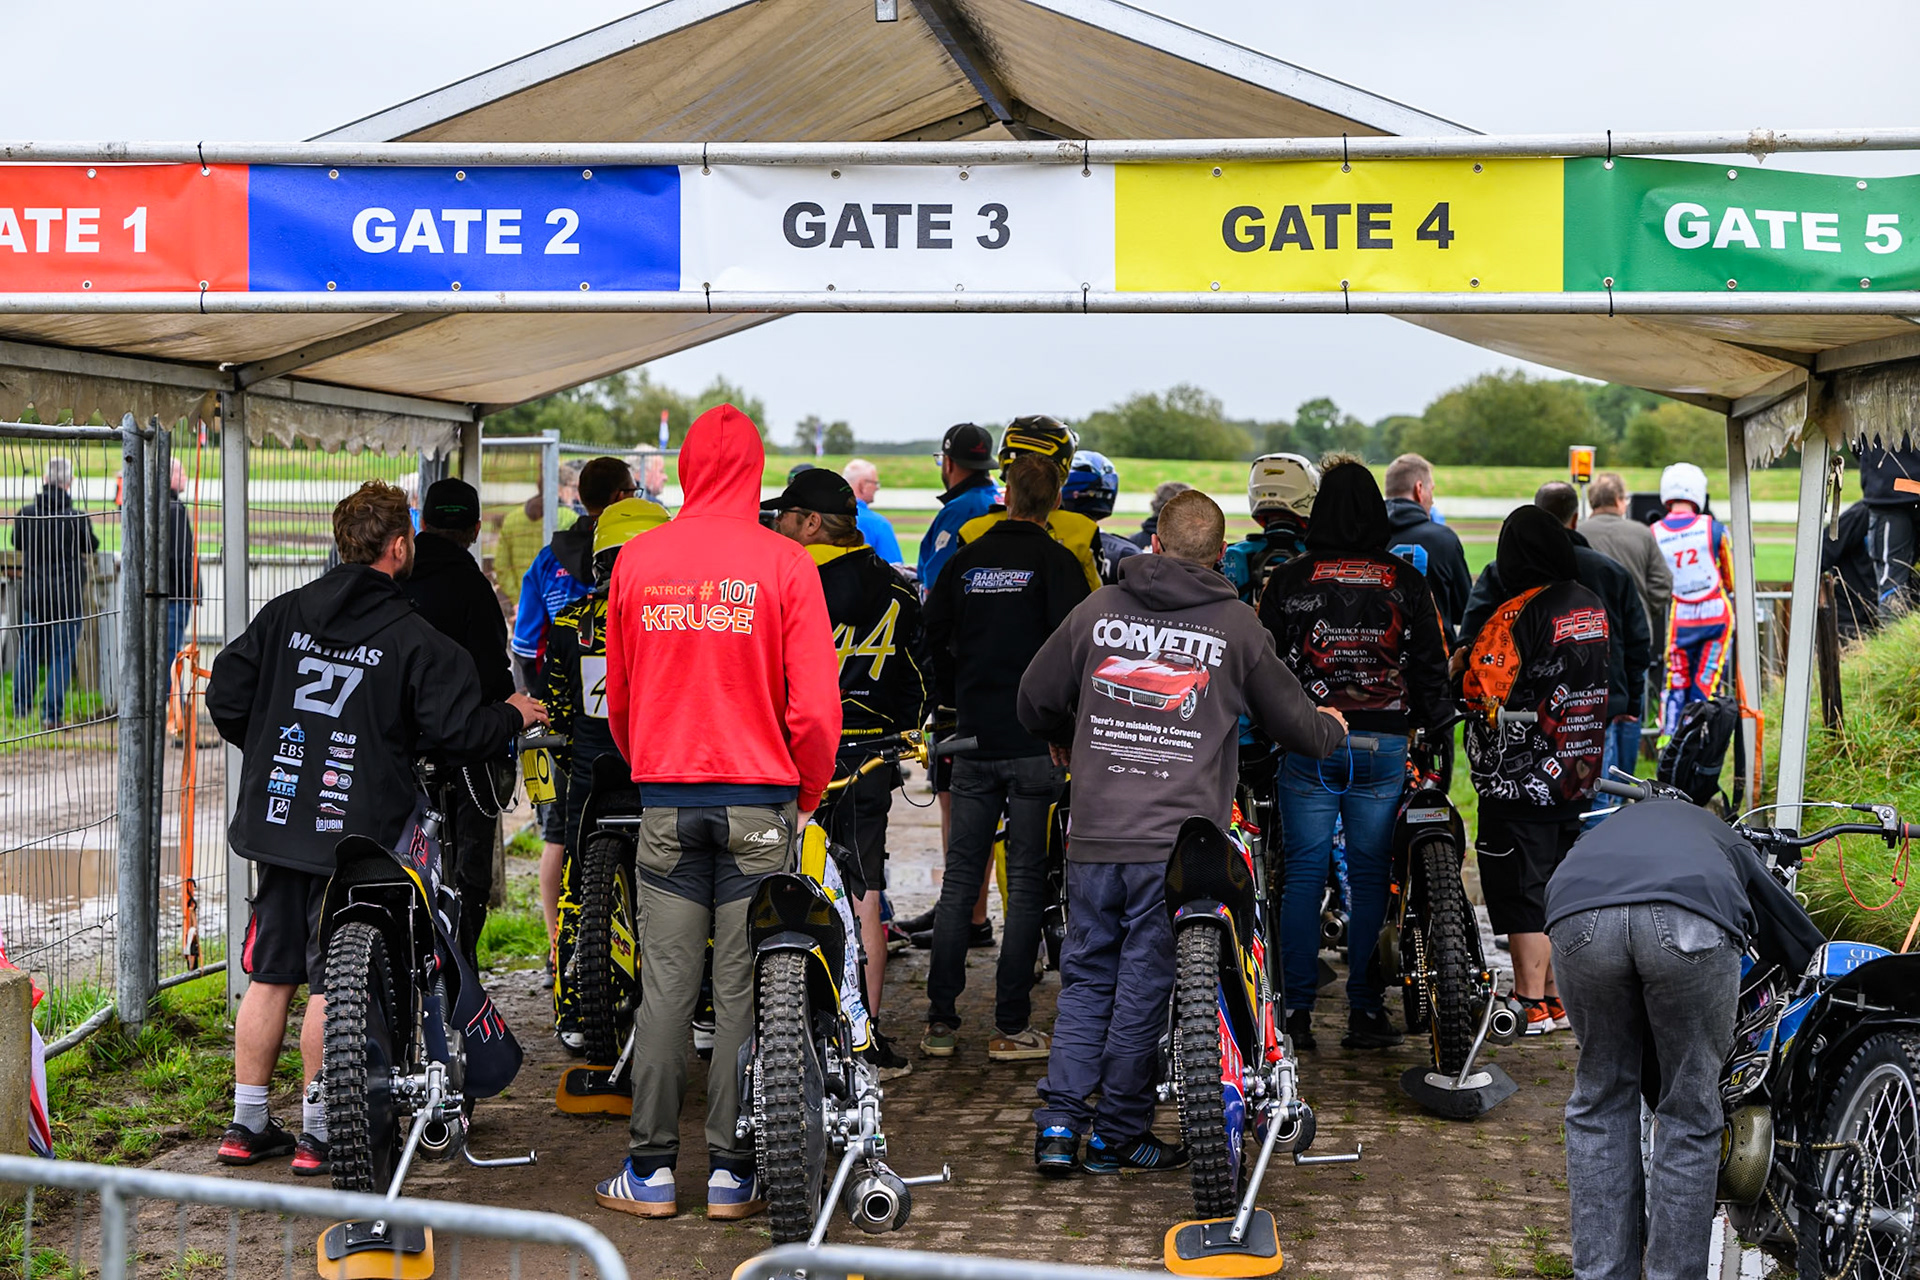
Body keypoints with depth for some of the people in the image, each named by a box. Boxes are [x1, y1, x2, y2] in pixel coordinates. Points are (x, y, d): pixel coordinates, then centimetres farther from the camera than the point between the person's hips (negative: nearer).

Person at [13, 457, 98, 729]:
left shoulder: (26, 514, -6)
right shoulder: (77, 518, -15)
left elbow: (18, 544, 11)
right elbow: (91, 548, 3)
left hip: (32, 593, 3)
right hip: (68, 595, -3)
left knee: (28, 650, 16)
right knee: (61, 655, 4)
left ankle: (21, 707, 19)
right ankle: (52, 714, 1)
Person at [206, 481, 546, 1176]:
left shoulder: (283, 615, 6)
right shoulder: (415, 639, -8)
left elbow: (225, 696, 7)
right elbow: (461, 731, -12)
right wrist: (514, 715, 9)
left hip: (276, 823, 5)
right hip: (355, 832, -5)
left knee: (269, 975, 12)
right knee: (331, 982, 1)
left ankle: (248, 1126, 18)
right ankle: (318, 1135, 6)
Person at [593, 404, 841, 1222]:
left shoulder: (637, 562, 3)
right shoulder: (785, 564, -5)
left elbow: (617, 696, 13)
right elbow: (816, 703, -7)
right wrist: (807, 795, 7)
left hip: (665, 801, 2)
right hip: (760, 801, -2)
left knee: (666, 987, 6)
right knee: (744, 990, 3)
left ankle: (651, 1170, 8)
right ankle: (732, 1172, 6)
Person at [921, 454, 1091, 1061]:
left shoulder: (964, 561, 6)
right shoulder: (1058, 563, -6)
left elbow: (932, 640, 8)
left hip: (974, 741, 3)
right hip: (1033, 743, -3)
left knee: (960, 879, 9)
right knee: (1025, 881, 1)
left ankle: (940, 1021, 9)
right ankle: (1011, 1027, 2)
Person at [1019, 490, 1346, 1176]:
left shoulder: (1099, 609, 4)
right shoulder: (1237, 625, 0)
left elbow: (1036, 698, 11)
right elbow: (1295, 723, 8)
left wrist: (1062, 737, 34)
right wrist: (1330, 727, 32)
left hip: (1094, 836, 2)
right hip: (1178, 841, -2)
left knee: (1086, 978, 13)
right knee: (1145, 987, 5)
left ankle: (1059, 1121, 6)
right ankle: (1116, 1134, 11)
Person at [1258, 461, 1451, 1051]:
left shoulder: (1287, 578, -1)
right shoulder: (1407, 582, 2)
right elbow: (1432, 667, 5)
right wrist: (1433, 731, 17)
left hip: (1308, 743, -1)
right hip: (1384, 745, 1)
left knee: (1303, 874, 4)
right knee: (1370, 875, 7)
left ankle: (1297, 1010, 4)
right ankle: (1364, 1009, 9)